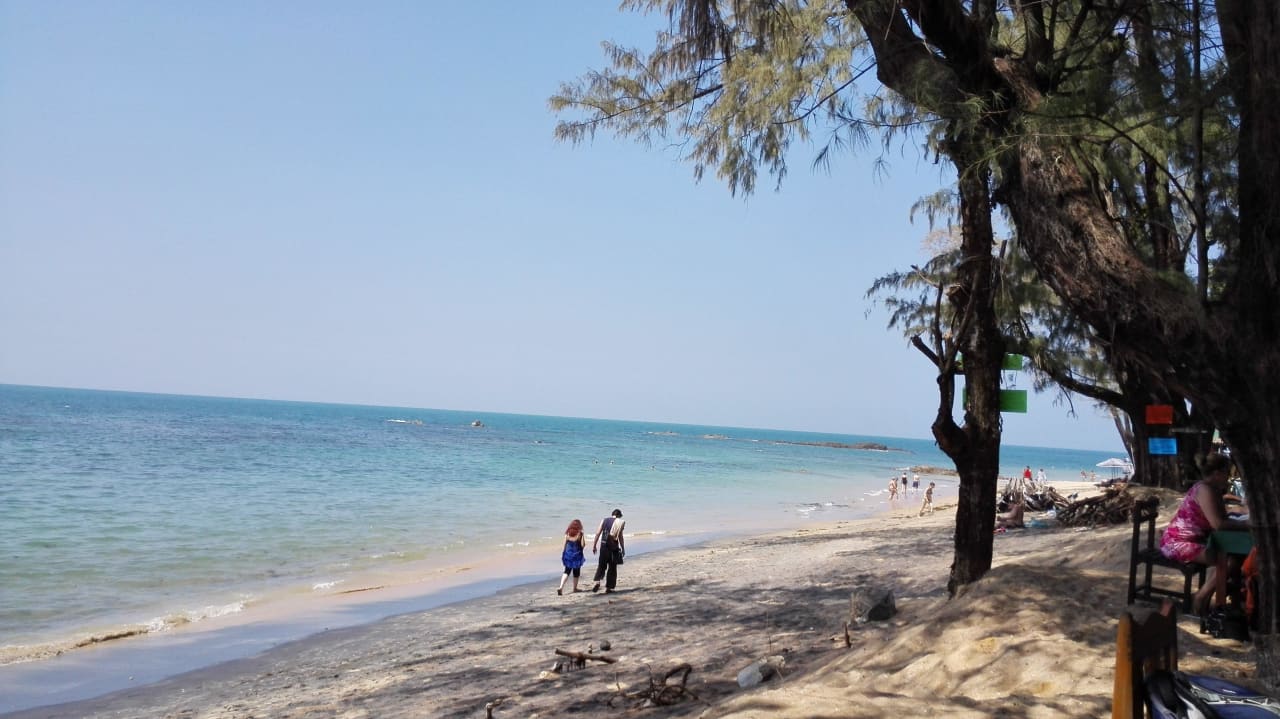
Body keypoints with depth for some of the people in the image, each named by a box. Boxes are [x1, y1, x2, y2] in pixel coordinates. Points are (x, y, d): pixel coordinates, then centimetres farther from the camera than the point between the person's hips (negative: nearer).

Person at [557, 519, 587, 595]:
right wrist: (584, 537, 4)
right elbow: (583, 545, -12)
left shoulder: (567, 533, 0)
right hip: (577, 555, -3)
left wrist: (562, 554, 10)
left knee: (567, 571, 9)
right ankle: (575, 588, 24)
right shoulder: (580, 534, -9)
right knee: (576, 572, 13)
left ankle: (561, 587, -8)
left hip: (568, 555, 3)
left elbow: (564, 545, 2)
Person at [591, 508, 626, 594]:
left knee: (601, 565, 13)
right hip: (614, 547, -3)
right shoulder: (619, 522, -1)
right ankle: (608, 588, 9)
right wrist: (623, 548, 2)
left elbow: (598, 533, 3)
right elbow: (620, 537, -6)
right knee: (612, 568, 8)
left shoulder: (604, 520, 8)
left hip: (604, 546, 3)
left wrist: (594, 545, 7)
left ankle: (597, 581, -10)